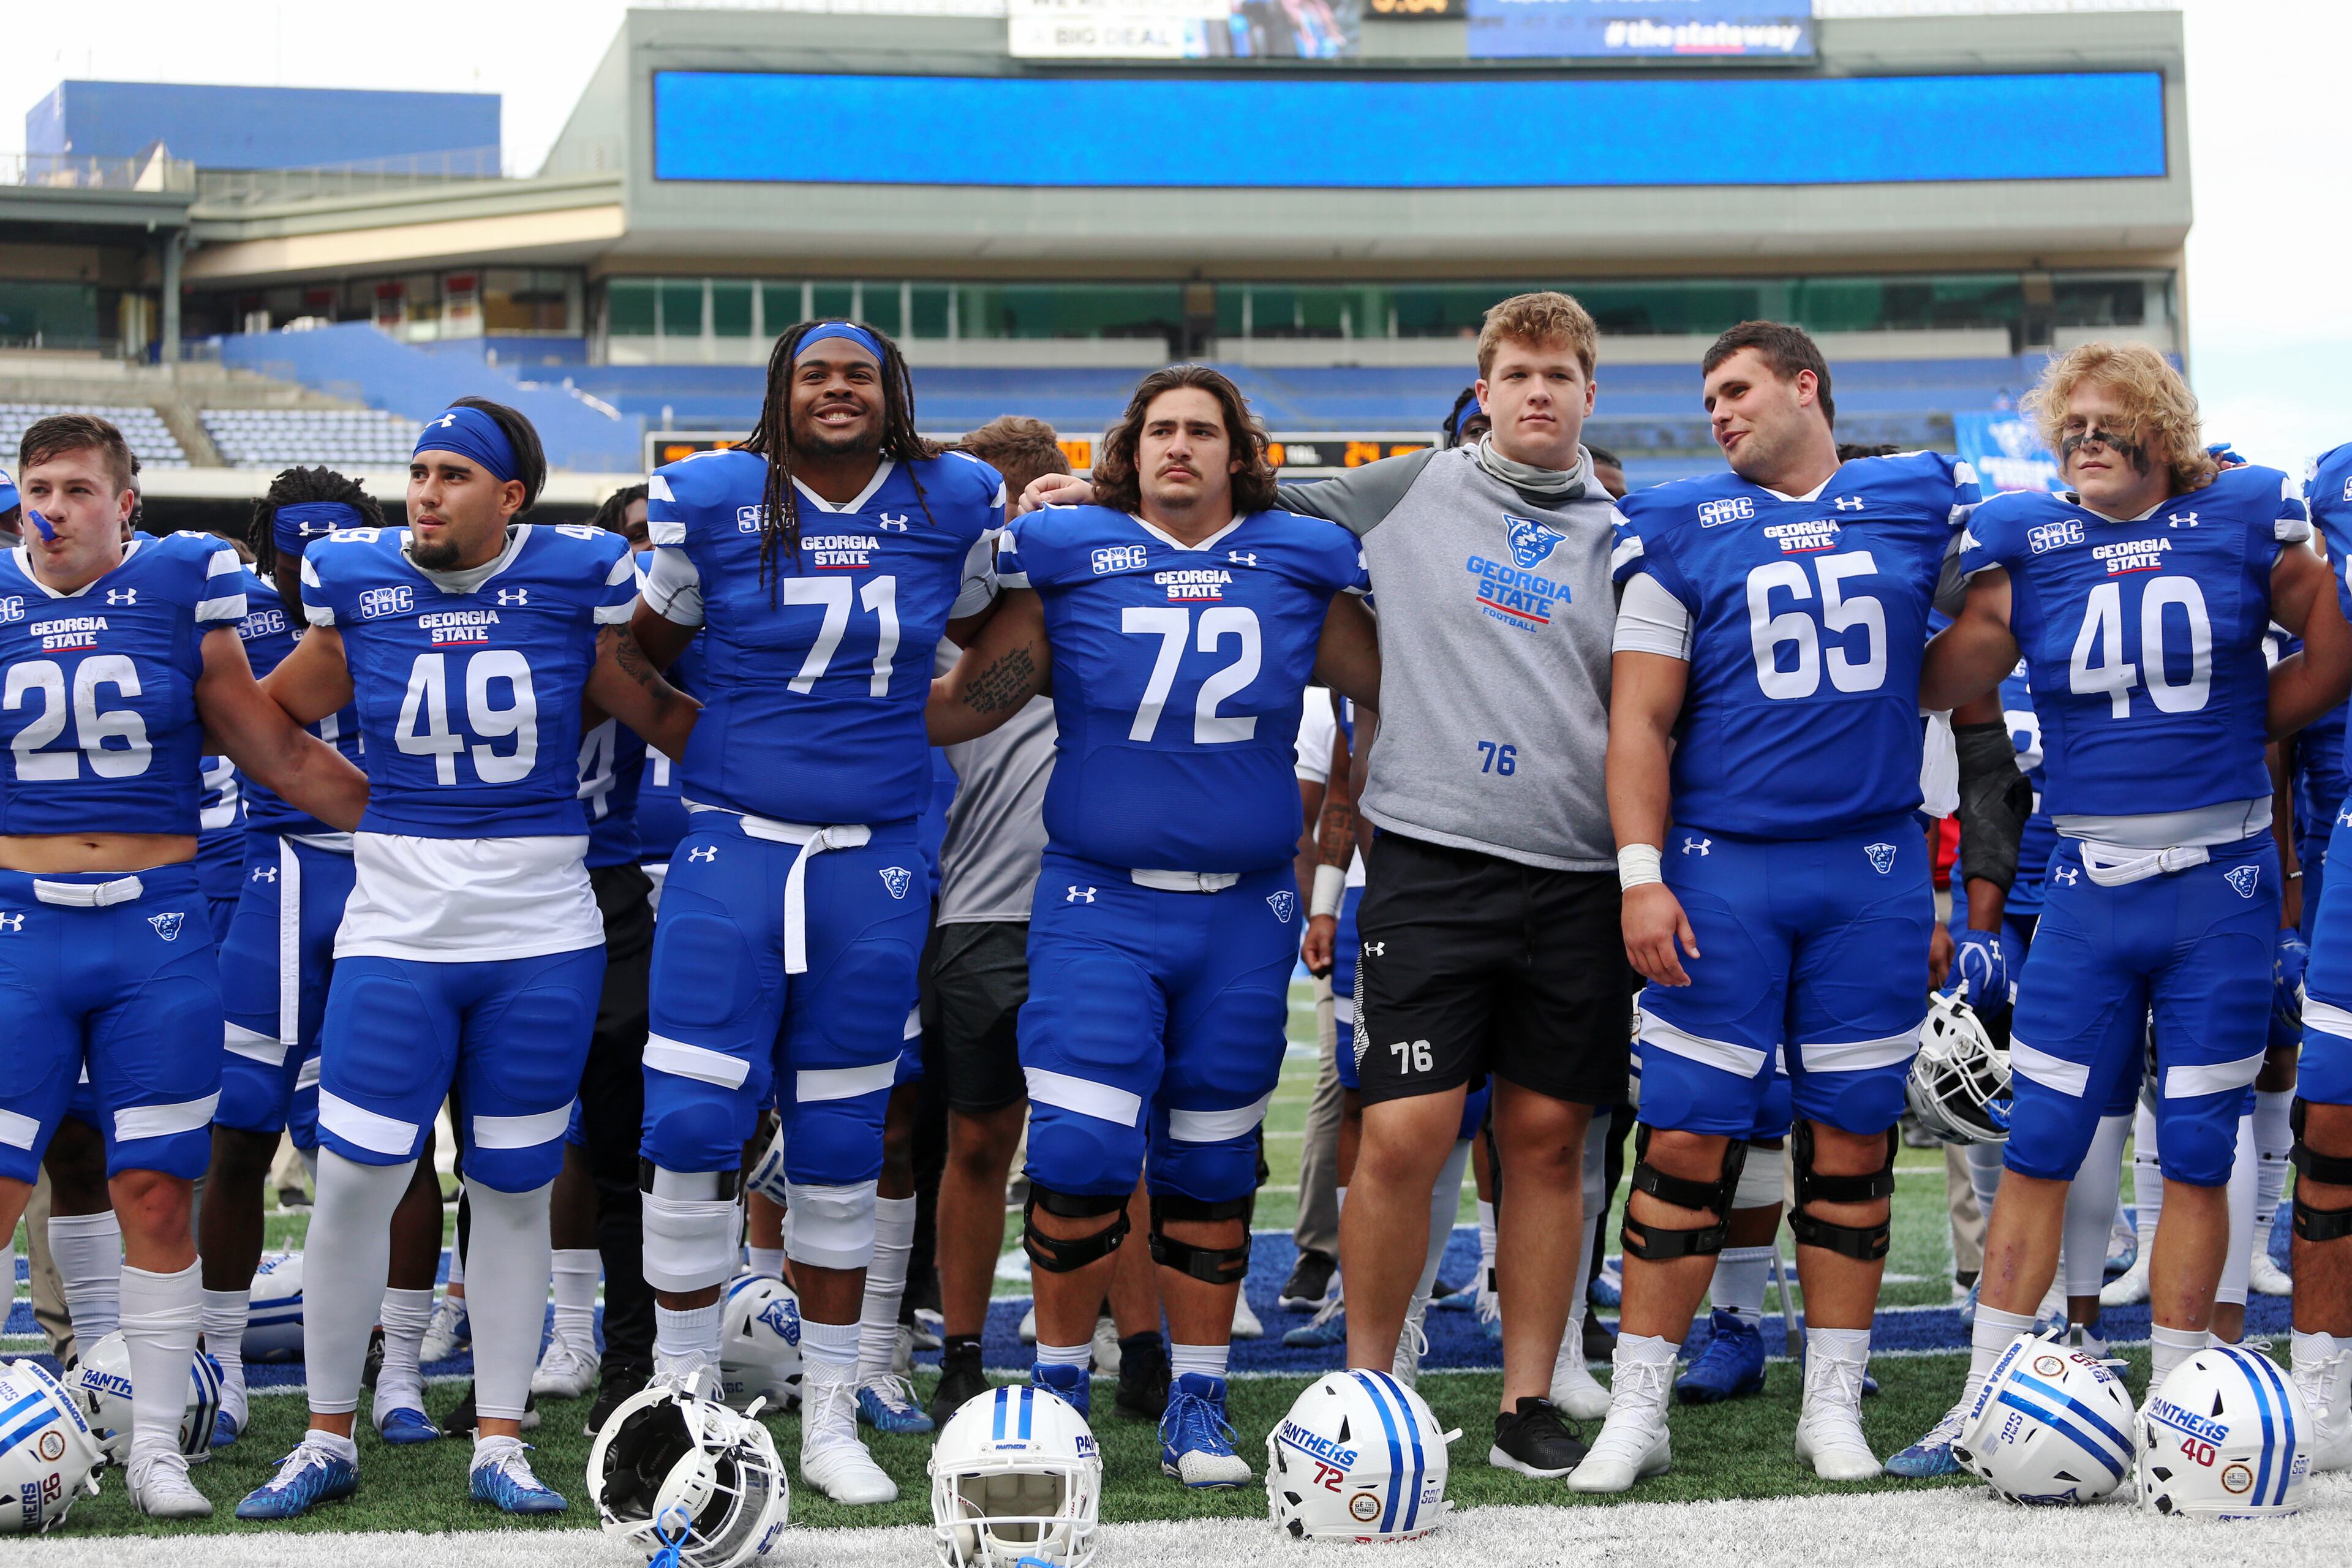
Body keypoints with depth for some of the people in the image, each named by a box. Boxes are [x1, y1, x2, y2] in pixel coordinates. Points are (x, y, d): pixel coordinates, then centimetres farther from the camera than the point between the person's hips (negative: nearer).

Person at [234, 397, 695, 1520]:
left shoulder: (574, 579, 0)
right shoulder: (357, 584, 1)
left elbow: (653, 712, 13)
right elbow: (275, 716, 16)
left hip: (544, 939, 0)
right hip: (397, 927, 0)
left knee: (515, 1190, 7)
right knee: (354, 1180, -5)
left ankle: (499, 1446, 17)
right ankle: (328, 1439, 11)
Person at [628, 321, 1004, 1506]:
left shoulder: (953, 506, 4)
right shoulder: (710, 503, -1)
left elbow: (978, 643, 21)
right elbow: (639, 654, 11)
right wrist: (719, 746, 11)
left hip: (875, 869, 2)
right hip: (731, 853, -2)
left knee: (841, 1146, 8)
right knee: (691, 1127, -9)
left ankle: (830, 1419, 17)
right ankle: (681, 1399, 6)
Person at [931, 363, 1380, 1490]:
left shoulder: (1299, 566, 6)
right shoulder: (1067, 558, 1)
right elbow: (961, 707, 2)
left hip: (1245, 917, 2)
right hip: (1100, 905, -2)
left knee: (1212, 1170, 9)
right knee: (1080, 1152, -12)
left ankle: (1196, 1407, 19)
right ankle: (1058, 1387, 7)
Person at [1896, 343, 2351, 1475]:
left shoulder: (2246, 522, 1)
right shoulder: (2026, 547, 3)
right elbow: (1935, 684, 7)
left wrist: (2229, 731, 6)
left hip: (2222, 883, -1)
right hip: (2089, 886, 1)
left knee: (2198, 1156, 3)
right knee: (2039, 1148, 1)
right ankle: (1986, 1402, 7)